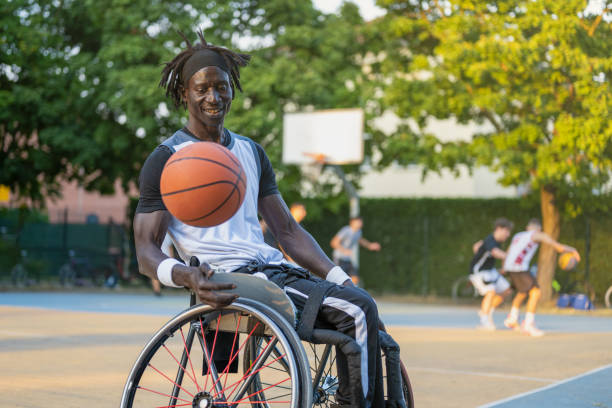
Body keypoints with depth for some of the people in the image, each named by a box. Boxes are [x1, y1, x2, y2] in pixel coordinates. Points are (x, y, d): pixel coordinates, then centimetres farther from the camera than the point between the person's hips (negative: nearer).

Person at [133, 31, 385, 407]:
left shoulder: (251, 152, 21)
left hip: (274, 268, 7)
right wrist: (186, 276, -25)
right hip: (230, 279, -7)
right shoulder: (166, 160, 2)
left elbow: (287, 229, 20)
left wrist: (339, 277, 6)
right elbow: (146, 251, -3)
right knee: (359, 309, -22)